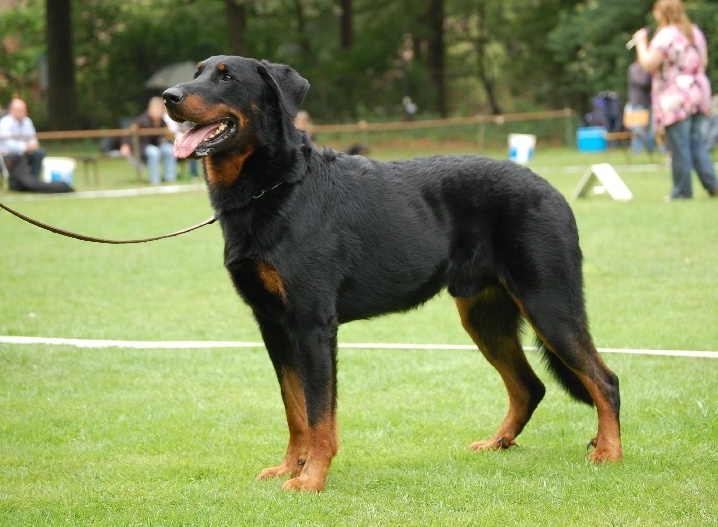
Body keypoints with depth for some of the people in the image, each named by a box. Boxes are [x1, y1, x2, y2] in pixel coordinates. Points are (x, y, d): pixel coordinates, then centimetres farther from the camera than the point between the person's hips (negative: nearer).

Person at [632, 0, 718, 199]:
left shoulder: (665, 36, -14)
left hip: (675, 99, -8)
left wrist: (641, 42, -4)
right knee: (696, 141, 13)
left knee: (679, 147, -2)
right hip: (698, 92, 8)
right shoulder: (696, 32, 11)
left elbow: (648, 64, -17)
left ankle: (682, 191, 2)